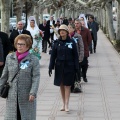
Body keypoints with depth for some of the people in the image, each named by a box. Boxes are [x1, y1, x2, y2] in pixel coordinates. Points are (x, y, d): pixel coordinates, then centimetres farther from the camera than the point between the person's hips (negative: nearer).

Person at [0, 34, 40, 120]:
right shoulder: (9, 57, 7)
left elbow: (36, 77, -10)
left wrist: (33, 93, -19)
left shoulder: (34, 60, -4)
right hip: (12, 96, 3)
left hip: (27, 96, -3)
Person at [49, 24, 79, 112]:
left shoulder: (72, 42, -2)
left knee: (67, 85, -3)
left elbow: (75, 56, 0)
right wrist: (51, 67, -1)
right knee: (61, 85, 7)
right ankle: (64, 104, 15)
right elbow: (53, 55, 4)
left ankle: (67, 104, -2)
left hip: (69, 66, -2)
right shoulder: (57, 43, 3)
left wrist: (76, 67, -4)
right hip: (59, 66, 2)